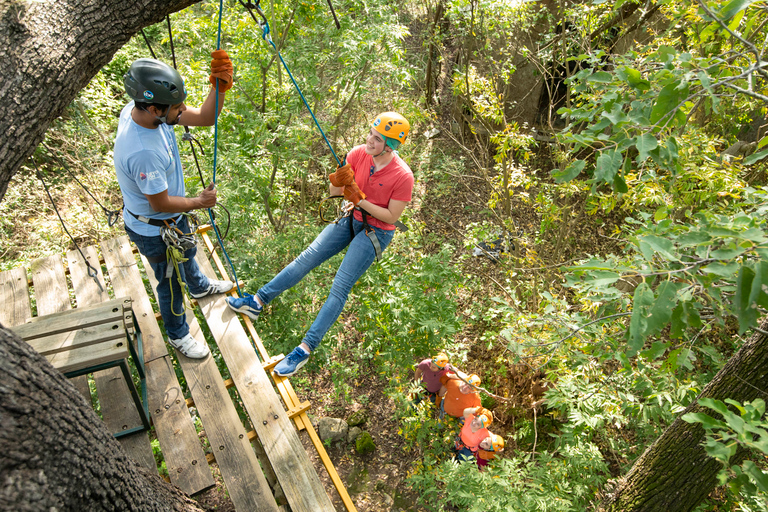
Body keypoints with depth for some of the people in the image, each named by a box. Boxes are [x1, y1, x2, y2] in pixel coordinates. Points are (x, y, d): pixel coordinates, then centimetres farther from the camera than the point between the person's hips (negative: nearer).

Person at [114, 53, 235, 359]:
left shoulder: (140, 109, -16)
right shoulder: (142, 152, -42)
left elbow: (205, 118, -12)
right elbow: (161, 204, -29)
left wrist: (219, 85, -30)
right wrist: (200, 202, -14)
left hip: (173, 219, 9)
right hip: (154, 229, -9)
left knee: (187, 252, 36)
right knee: (171, 282, 15)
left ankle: (199, 287, 68)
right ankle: (177, 334, 42)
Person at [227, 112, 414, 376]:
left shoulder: (403, 176, -24)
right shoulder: (359, 153, -10)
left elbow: (391, 217, -17)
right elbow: (334, 192, -4)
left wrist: (360, 199, -24)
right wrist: (340, 181, -27)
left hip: (376, 231, -5)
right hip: (351, 218, 6)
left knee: (340, 288, -13)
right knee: (307, 258, -2)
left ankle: (305, 349, -13)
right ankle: (258, 301, 6)